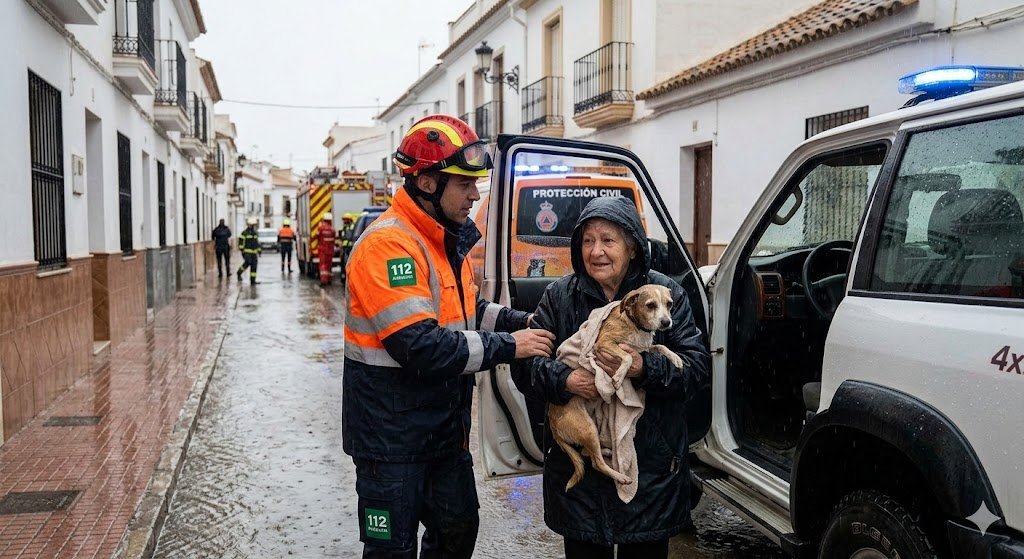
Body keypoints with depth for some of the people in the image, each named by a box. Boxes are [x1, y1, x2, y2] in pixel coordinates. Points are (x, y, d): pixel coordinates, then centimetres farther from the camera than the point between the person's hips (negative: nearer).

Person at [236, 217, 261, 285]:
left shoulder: (254, 233, 17)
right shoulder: (244, 233, -4)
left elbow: (257, 243, 23)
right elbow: (241, 241, -7)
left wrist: (259, 250, 17)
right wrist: (242, 250, -14)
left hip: (254, 252, 6)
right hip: (247, 252, -6)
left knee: (254, 266, -2)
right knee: (247, 263, -20)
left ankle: (252, 281, 0)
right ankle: (239, 272, 8)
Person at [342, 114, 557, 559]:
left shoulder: (446, 241, 7)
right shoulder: (388, 245, -24)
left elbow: (465, 310, 17)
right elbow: (422, 347, -30)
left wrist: (520, 321, 0)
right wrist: (507, 347, -22)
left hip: (445, 425, 9)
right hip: (393, 436, -9)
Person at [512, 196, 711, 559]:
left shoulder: (667, 294, -1)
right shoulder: (559, 296, 2)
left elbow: (698, 366, -7)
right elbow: (525, 365, -2)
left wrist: (644, 370, -23)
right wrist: (565, 380, -21)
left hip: (651, 464, -1)